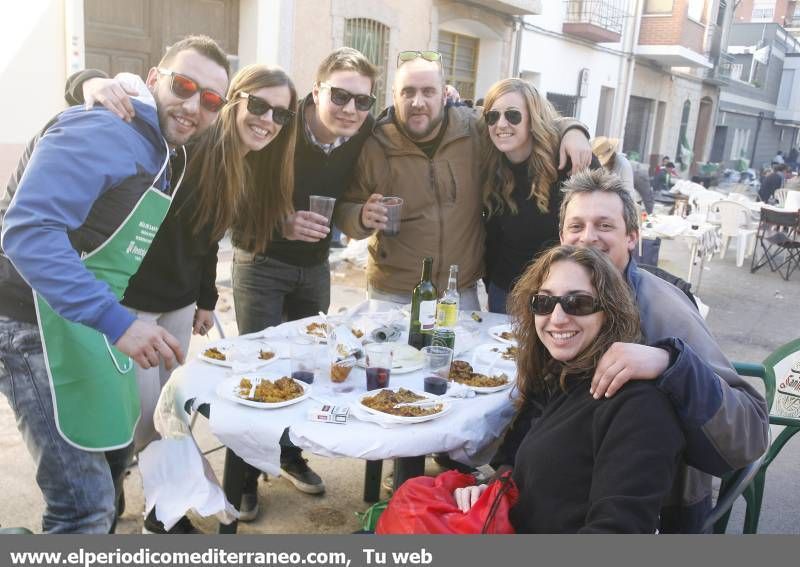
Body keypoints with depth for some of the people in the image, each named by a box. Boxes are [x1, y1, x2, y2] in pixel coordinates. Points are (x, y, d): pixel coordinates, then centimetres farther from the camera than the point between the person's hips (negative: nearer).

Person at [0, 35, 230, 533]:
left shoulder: (163, 154, 13)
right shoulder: (103, 132, -17)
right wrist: (117, 321, -34)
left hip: (86, 328, 10)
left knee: (109, 458, 24)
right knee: (86, 504, -7)